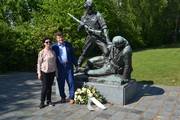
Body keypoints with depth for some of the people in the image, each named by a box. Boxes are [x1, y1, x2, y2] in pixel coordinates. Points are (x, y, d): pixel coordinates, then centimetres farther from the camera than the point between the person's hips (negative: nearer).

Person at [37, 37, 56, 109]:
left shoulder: (53, 52, 6)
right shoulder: (41, 52, -7)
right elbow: (39, 63, -6)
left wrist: (55, 70, 10)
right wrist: (39, 73, -9)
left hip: (52, 71, 4)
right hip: (44, 72, -4)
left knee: (50, 86, 11)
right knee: (44, 87, -3)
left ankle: (49, 101, 22)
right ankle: (42, 102, 10)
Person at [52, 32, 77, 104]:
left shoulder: (68, 45, 8)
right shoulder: (54, 47, 2)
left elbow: (72, 55, 11)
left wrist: (76, 64, 8)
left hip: (69, 66, 1)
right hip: (60, 67, -1)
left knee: (71, 82, 0)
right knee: (61, 83, 8)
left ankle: (71, 97, 10)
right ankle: (63, 97, 25)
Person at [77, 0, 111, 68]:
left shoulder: (97, 15, -6)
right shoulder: (84, 17, 6)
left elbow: (104, 27, -12)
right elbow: (79, 29, 16)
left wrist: (107, 39, -20)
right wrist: (81, 26, -10)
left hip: (99, 37, -2)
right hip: (90, 37, 3)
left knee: (106, 52, -9)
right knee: (83, 53, 3)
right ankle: (78, 66, 18)